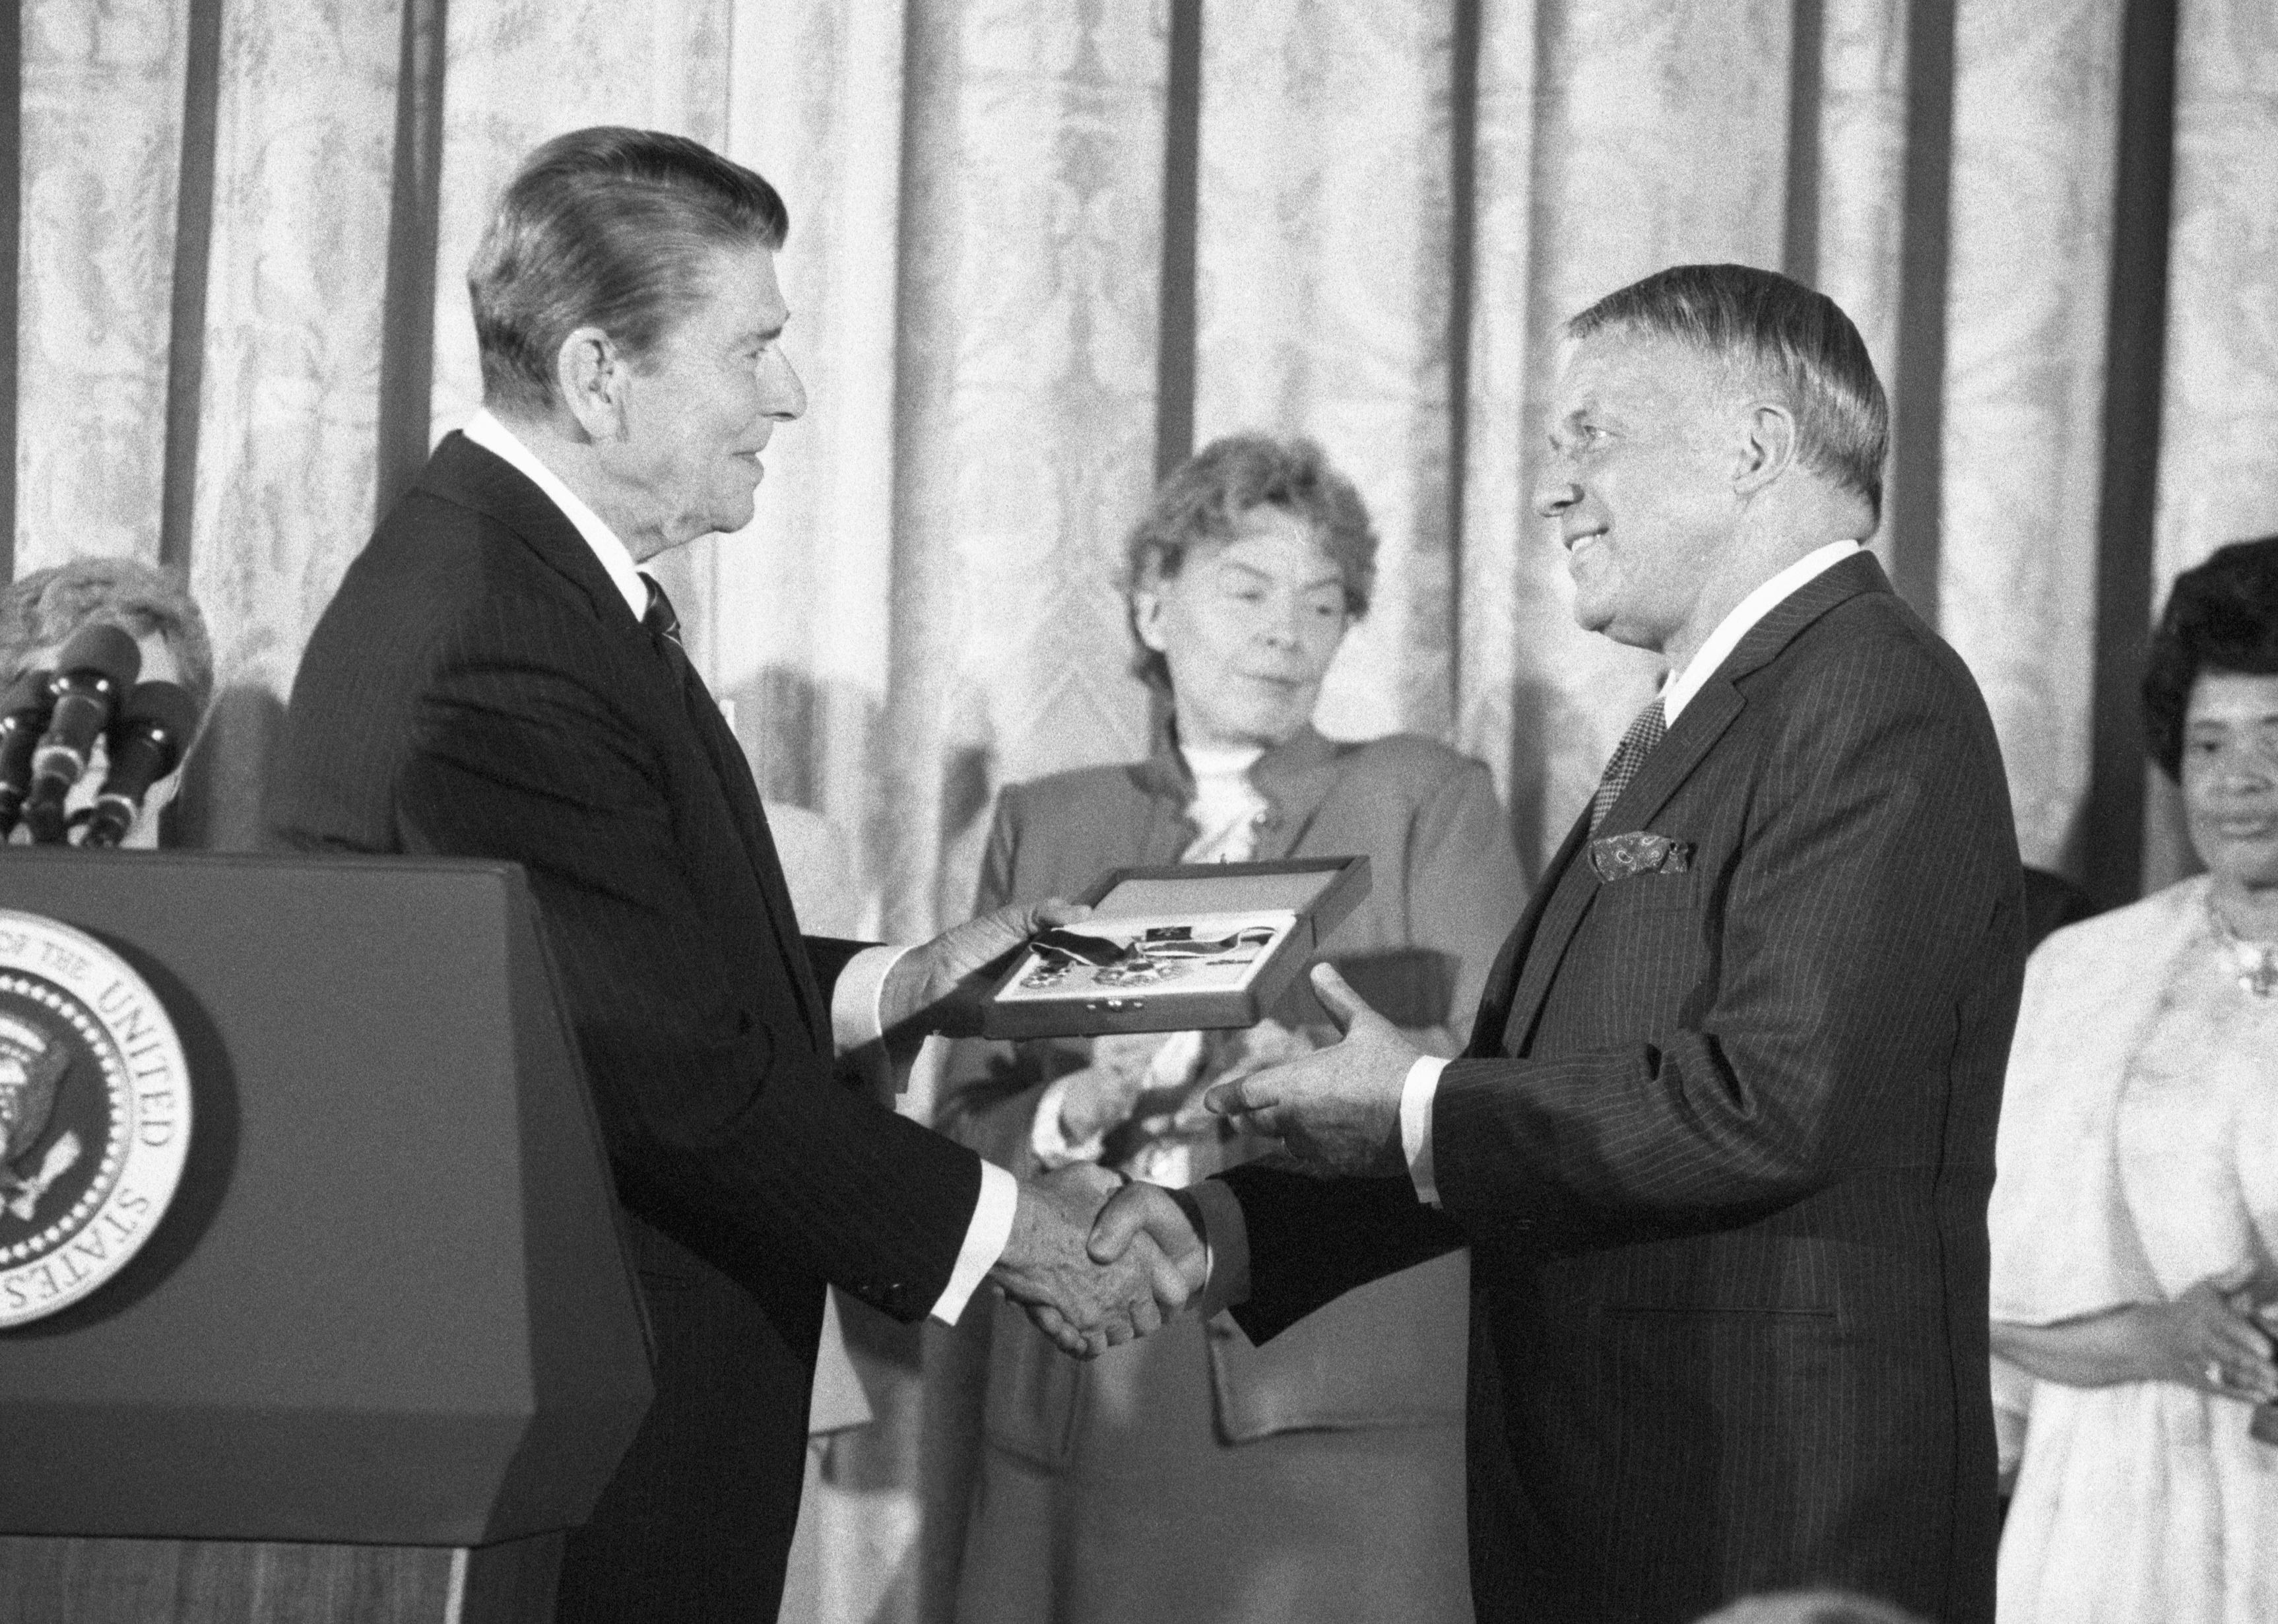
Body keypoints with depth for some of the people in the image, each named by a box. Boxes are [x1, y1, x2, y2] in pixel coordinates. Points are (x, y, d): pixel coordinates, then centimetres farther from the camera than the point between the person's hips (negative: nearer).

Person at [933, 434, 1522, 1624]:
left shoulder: (1430, 800, 10)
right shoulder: (1044, 825, 17)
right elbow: (963, 1122, 11)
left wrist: (1298, 1071, -18)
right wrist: (1078, 1111, -10)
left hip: (1346, 1416, -2)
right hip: (1088, 1416, 2)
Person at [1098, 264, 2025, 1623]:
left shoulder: (1878, 702, -12)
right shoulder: (1695, 732, 18)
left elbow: (1775, 1102, -23)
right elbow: (1532, 1129, 17)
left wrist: (1417, 1113, -13)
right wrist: (1231, 1227, 6)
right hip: (1594, 1514, 9)